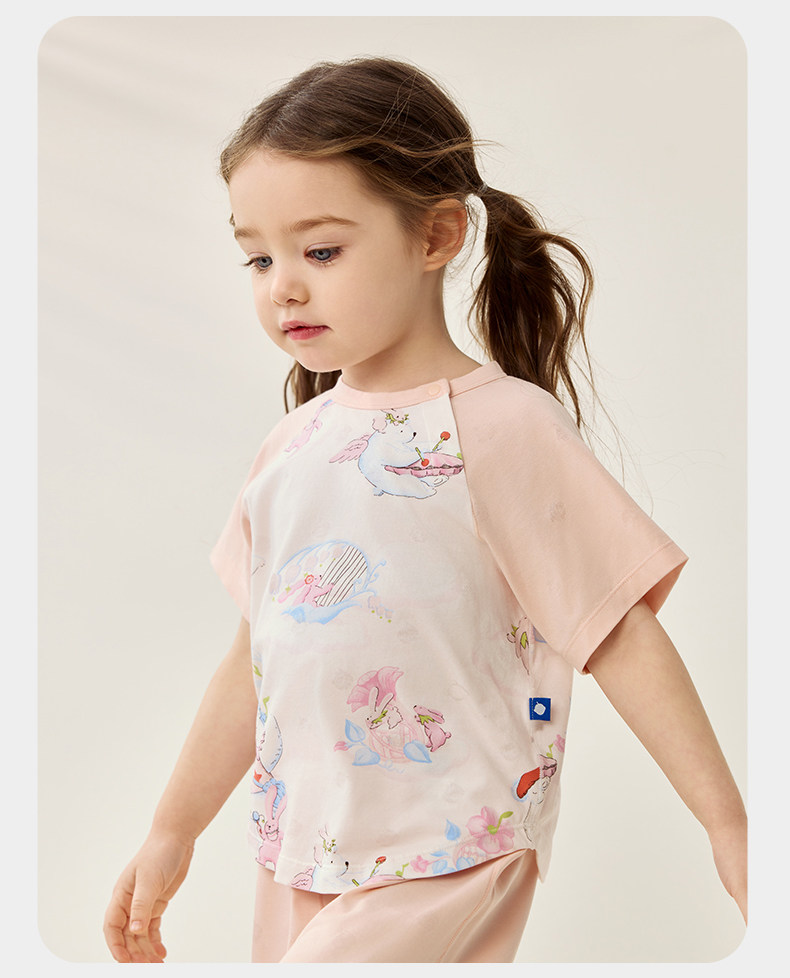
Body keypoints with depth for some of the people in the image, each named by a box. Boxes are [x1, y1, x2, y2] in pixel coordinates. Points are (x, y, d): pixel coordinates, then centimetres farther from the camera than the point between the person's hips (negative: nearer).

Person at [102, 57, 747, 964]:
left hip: (443, 864, -6)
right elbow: (257, 656, 12)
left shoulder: (503, 426, -14)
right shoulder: (294, 444, 5)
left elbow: (620, 637, -11)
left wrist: (728, 823, -10)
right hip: (300, 857, 6)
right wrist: (172, 831, 16)